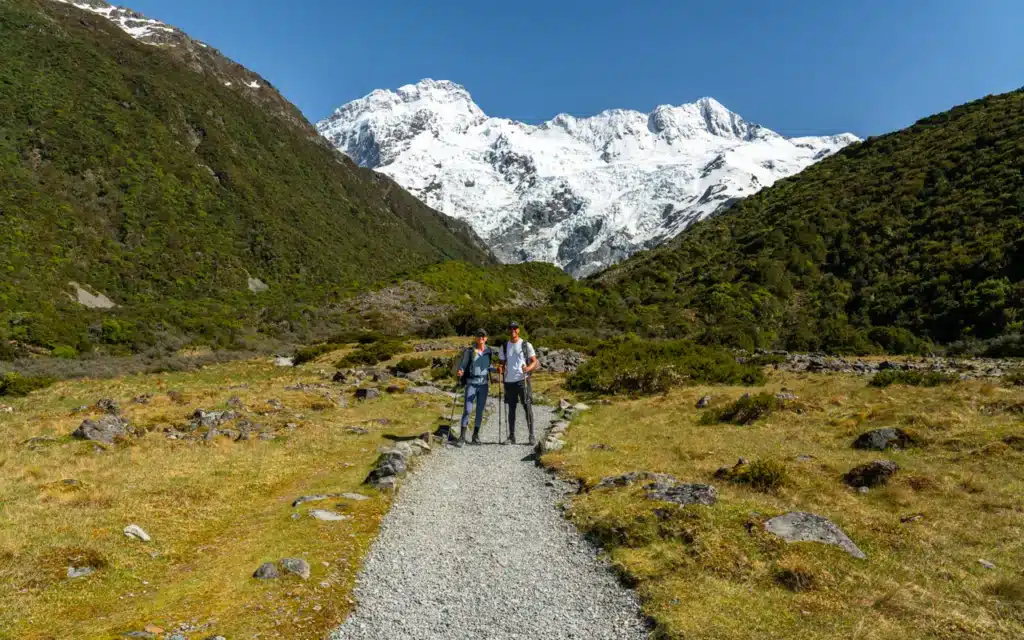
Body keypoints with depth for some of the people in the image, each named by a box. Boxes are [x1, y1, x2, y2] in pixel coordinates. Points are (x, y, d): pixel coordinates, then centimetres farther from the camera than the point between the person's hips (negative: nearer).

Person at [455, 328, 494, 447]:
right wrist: (460, 371, -28)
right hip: (471, 383, -3)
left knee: (480, 410, 6)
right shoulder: (469, 351, -3)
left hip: (484, 384, 3)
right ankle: (462, 437, -4)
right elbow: (463, 364, -8)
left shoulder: (489, 351, 6)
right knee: (467, 409, -9)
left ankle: (476, 435, 18)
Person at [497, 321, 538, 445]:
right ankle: (511, 437, 14)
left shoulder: (526, 345, 2)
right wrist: (500, 369, -7)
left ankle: (531, 436, 0)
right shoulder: (504, 347, 12)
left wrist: (528, 368, -21)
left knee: (528, 407, -5)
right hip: (509, 381, 3)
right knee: (511, 409, 8)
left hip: (522, 380, -3)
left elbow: (535, 362, 0)